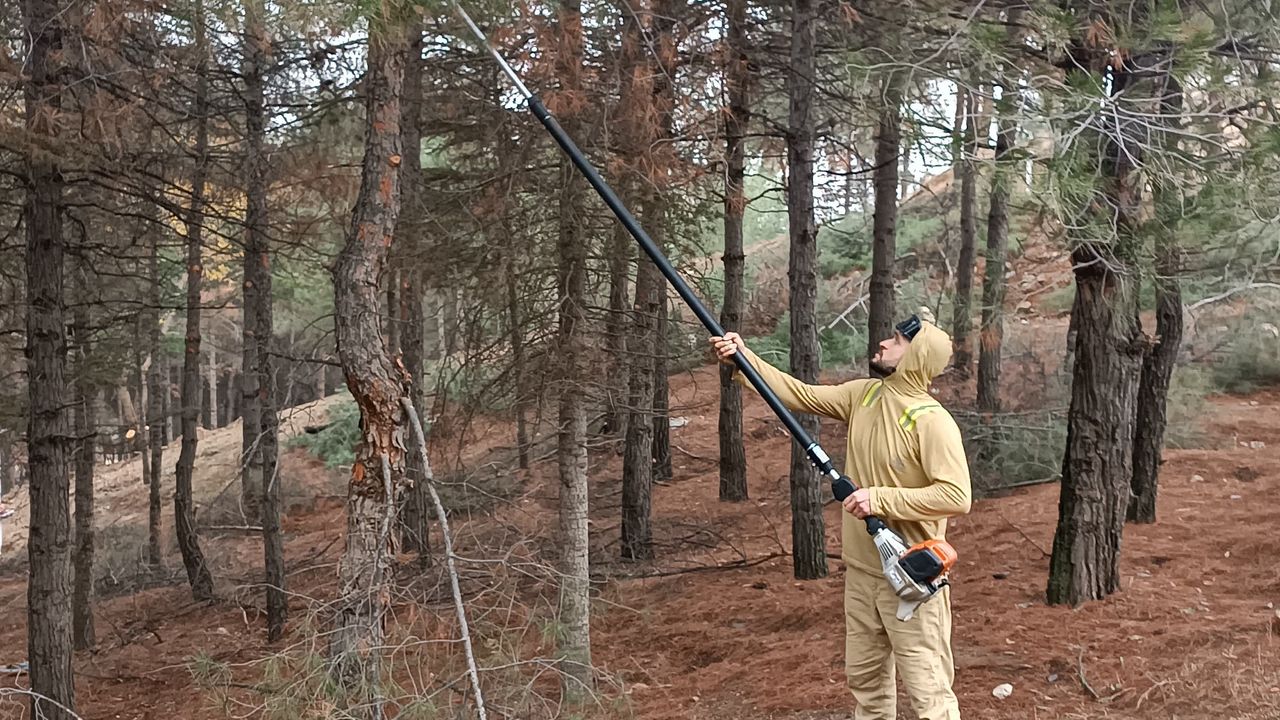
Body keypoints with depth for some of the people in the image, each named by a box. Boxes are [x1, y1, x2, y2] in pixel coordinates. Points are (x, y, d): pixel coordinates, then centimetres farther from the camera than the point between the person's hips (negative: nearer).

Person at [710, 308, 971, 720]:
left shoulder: (932, 422, -20)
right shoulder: (862, 395, 3)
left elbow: (957, 496, -25)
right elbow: (800, 394, 7)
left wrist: (881, 499, -26)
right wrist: (744, 360, -3)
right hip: (861, 570, 8)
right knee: (864, 676, 20)